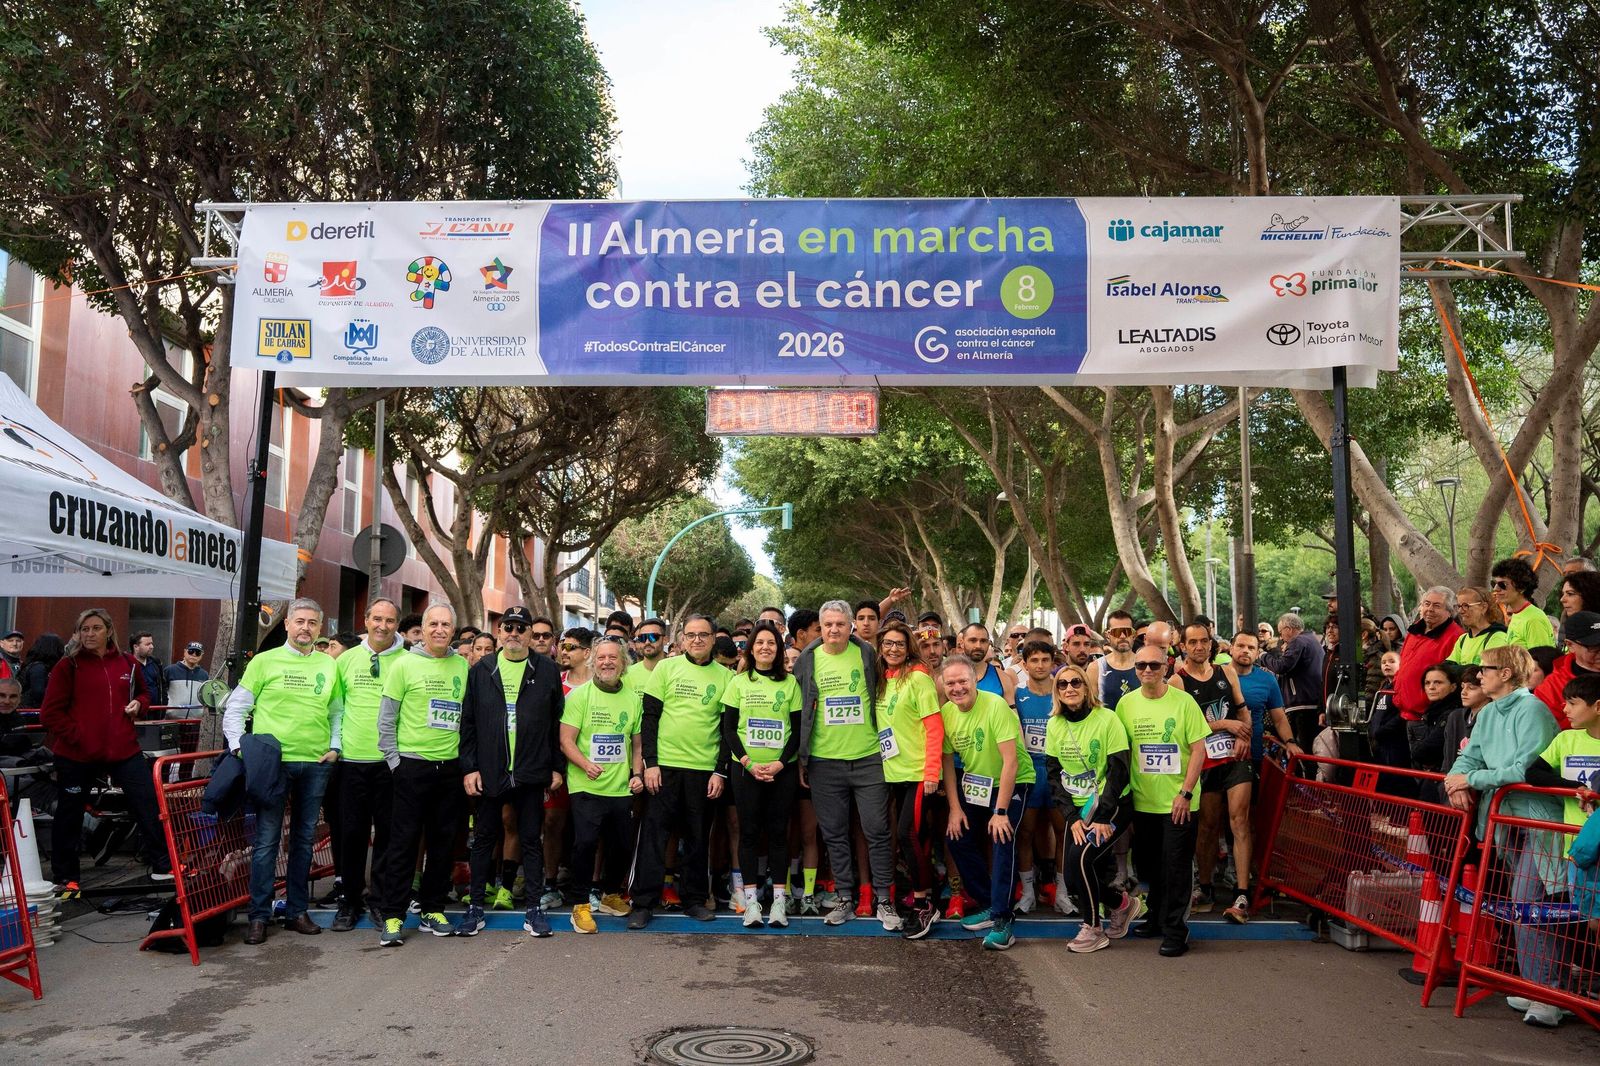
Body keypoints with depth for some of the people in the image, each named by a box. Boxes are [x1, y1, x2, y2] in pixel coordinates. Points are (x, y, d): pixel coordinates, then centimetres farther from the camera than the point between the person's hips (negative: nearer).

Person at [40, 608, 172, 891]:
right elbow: (50, 713, -6)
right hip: (76, 754, -2)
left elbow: (143, 692, 24)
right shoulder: (68, 665, -4)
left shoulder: (127, 662, 6)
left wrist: (138, 704, 2)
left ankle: (161, 865, 14)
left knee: (149, 803, 1)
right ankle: (65, 876, 27)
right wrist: (76, 735, -15)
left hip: (123, 749, 3)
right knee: (70, 815, 10)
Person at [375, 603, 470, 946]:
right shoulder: (405, 664, -3)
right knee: (404, 841, 0)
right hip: (413, 765, -4)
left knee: (444, 841, 9)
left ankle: (432, 910, 20)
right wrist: (394, 760, -5)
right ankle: (393, 916, 7)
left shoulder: (462, 666, 7)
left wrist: (466, 759, 8)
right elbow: (386, 717, -2)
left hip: (450, 767, 4)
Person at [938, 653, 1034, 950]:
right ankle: (988, 905, 17)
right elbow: (948, 761, 2)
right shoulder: (946, 713, -8)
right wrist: (955, 808, -3)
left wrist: (1001, 812, -25)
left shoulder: (995, 706, -26)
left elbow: (1010, 762, -26)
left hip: (1012, 783, -6)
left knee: (1002, 841, -20)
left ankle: (1002, 919, -10)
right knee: (958, 838, 0)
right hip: (973, 784, 6)